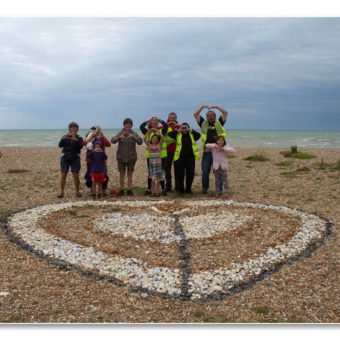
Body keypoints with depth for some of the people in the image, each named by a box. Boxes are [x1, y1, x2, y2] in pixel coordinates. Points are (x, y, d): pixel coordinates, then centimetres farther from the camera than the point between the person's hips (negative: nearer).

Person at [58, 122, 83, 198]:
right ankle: (62, 192, 4)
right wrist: (63, 138, -24)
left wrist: (75, 140, -28)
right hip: (65, 157, 1)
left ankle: (77, 191, 10)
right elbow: (60, 145, -8)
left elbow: (80, 146, -14)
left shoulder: (79, 138, 5)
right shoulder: (65, 137, 7)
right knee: (63, 175, -2)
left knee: (76, 175, -1)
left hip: (75, 158, 0)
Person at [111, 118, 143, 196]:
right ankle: (121, 190, 10)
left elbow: (140, 142, -18)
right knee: (122, 173, 4)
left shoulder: (134, 134, -4)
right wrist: (119, 137, -37)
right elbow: (112, 140, -18)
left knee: (130, 173, 5)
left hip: (131, 157, 0)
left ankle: (129, 190, 10)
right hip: (121, 157, 0)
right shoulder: (120, 133, -4)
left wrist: (133, 136, -34)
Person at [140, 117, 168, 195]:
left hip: (160, 155, -1)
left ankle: (163, 189, 11)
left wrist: (159, 120, 0)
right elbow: (141, 127, -5)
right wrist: (148, 121, 3)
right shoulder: (148, 132, 7)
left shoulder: (161, 131, 4)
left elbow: (166, 125, -12)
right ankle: (149, 189, 17)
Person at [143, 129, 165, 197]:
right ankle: (153, 192, 12)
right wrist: (149, 131, -3)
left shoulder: (159, 145, 0)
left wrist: (157, 131, -4)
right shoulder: (150, 145, 5)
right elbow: (144, 139, -4)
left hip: (158, 163, -2)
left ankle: (157, 192, 10)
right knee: (152, 178, 6)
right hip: (151, 163, 2)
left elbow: (162, 137, -12)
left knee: (157, 178, 2)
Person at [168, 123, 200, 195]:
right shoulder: (178, 135, 8)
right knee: (180, 174, 1)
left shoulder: (192, 135, 10)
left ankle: (188, 189, 20)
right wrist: (178, 130, -7)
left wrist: (190, 130, -11)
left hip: (190, 157, 2)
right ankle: (180, 189, 12)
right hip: (180, 157, -1)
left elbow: (199, 135, -9)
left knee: (190, 174, 6)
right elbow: (170, 134, -6)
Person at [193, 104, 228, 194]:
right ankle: (204, 188, 17)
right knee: (205, 172, 4)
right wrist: (203, 106, 4)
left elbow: (225, 113, 4)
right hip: (207, 152, 0)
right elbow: (195, 114, 6)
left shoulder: (219, 124, 8)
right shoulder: (203, 124, 9)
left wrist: (216, 107, 4)